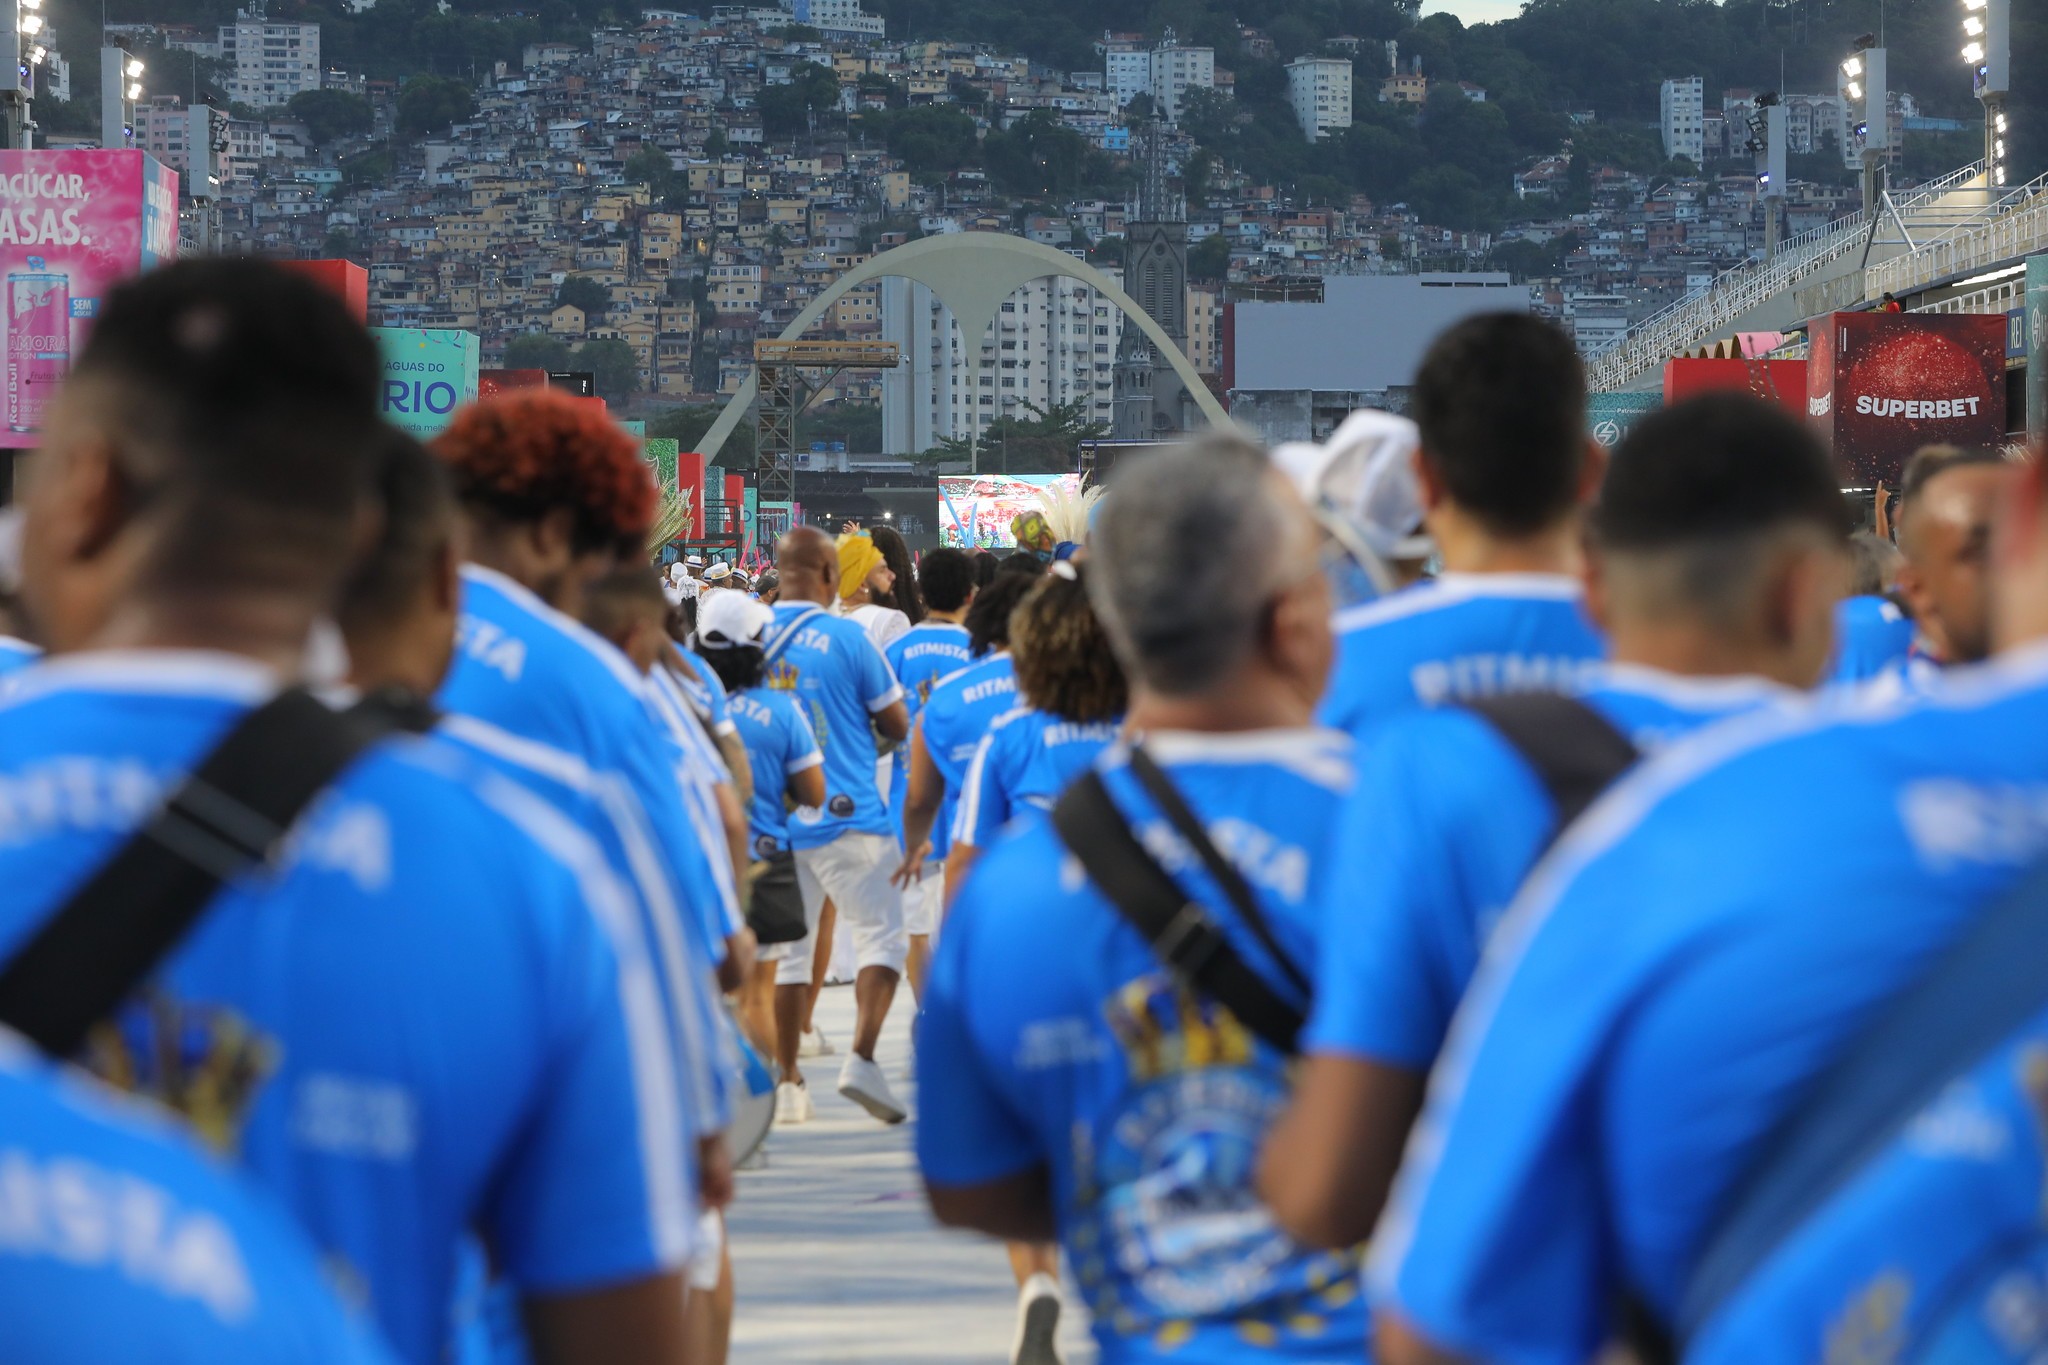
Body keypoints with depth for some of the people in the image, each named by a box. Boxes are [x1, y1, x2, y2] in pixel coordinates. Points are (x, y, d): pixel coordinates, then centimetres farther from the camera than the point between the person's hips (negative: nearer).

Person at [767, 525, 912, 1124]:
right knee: (882, 935, 4)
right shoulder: (846, 637, -9)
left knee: (789, 949, 12)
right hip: (847, 815, -4)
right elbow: (896, 726, -2)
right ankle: (861, 1060, -12)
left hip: (774, 820, 4)